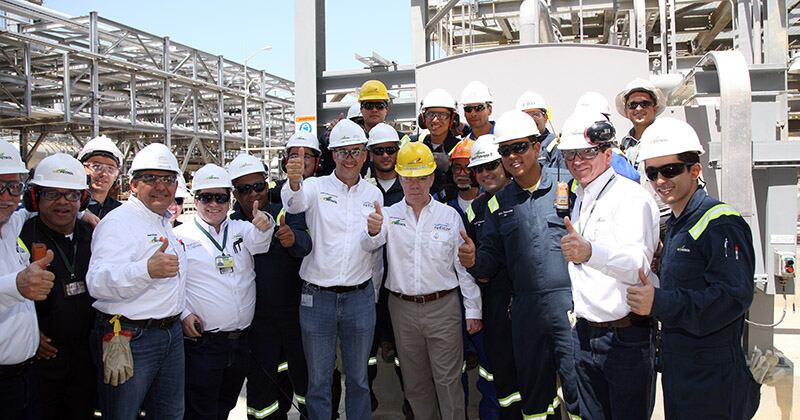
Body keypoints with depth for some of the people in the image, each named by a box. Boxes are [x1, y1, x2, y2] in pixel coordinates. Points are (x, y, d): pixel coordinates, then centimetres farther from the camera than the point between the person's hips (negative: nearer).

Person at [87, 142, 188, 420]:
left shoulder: (165, 223, 15)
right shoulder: (118, 221, -14)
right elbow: (98, 282, -30)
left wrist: (182, 313, 24)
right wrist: (148, 270, -44)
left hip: (172, 333, 8)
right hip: (130, 340, -8)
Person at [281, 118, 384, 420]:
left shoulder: (373, 194, 7)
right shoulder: (316, 187, -3)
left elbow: (374, 247, 8)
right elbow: (294, 202, -26)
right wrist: (294, 182, -49)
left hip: (360, 297, 2)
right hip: (317, 298, -2)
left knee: (359, 379, 14)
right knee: (318, 381, 10)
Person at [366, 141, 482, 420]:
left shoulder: (449, 215, 0)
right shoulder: (389, 214, 1)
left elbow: (464, 265, 2)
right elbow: (369, 244, -19)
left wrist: (473, 310, 0)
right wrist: (373, 231, -43)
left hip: (443, 306, -2)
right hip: (403, 308, 2)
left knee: (448, 380, 2)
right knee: (415, 380, 14)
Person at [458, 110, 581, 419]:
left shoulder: (566, 189, 0)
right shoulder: (498, 204, 12)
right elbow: (492, 258, 12)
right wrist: (474, 261, -7)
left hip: (569, 303, -3)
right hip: (525, 310, 4)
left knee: (578, 385, 1)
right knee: (533, 391, 15)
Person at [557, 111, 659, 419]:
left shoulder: (631, 197, -13)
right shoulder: (578, 199, 13)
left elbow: (639, 263, -30)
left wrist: (590, 252, -46)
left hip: (626, 338, -8)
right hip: (584, 335, 8)